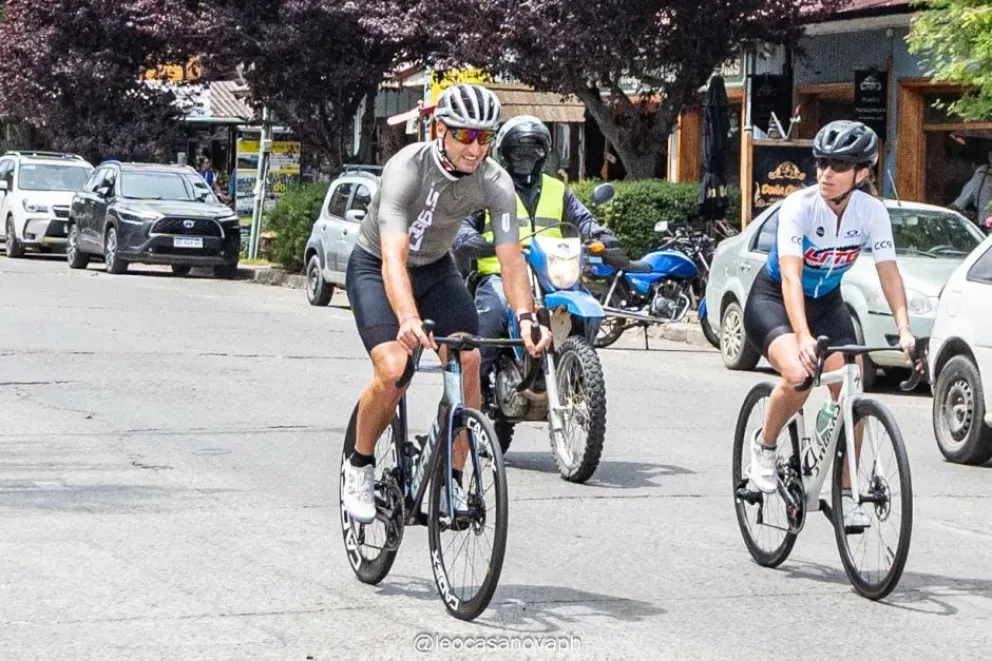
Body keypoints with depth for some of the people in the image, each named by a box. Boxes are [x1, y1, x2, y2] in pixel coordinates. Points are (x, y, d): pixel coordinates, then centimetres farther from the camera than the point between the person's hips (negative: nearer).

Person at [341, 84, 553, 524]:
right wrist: (409, 319, -59)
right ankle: (359, 466, 2)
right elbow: (394, 257, -43)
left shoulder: (496, 183, -20)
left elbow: (510, 258, -23)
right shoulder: (406, 169, -33)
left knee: (469, 362, -17)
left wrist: (526, 317, -42)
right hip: (375, 268, -4)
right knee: (393, 371, -24)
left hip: (435, 268, 4)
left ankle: (453, 481, -4)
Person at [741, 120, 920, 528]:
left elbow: (889, 272, -17)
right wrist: (803, 337, -50)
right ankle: (764, 446, -3)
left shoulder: (871, 212, -15)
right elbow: (790, 275, -36)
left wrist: (904, 328, -34)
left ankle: (846, 495, 2)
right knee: (798, 374, -32)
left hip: (827, 302, 4)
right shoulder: (799, 206, -27)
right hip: (774, 300, -4)